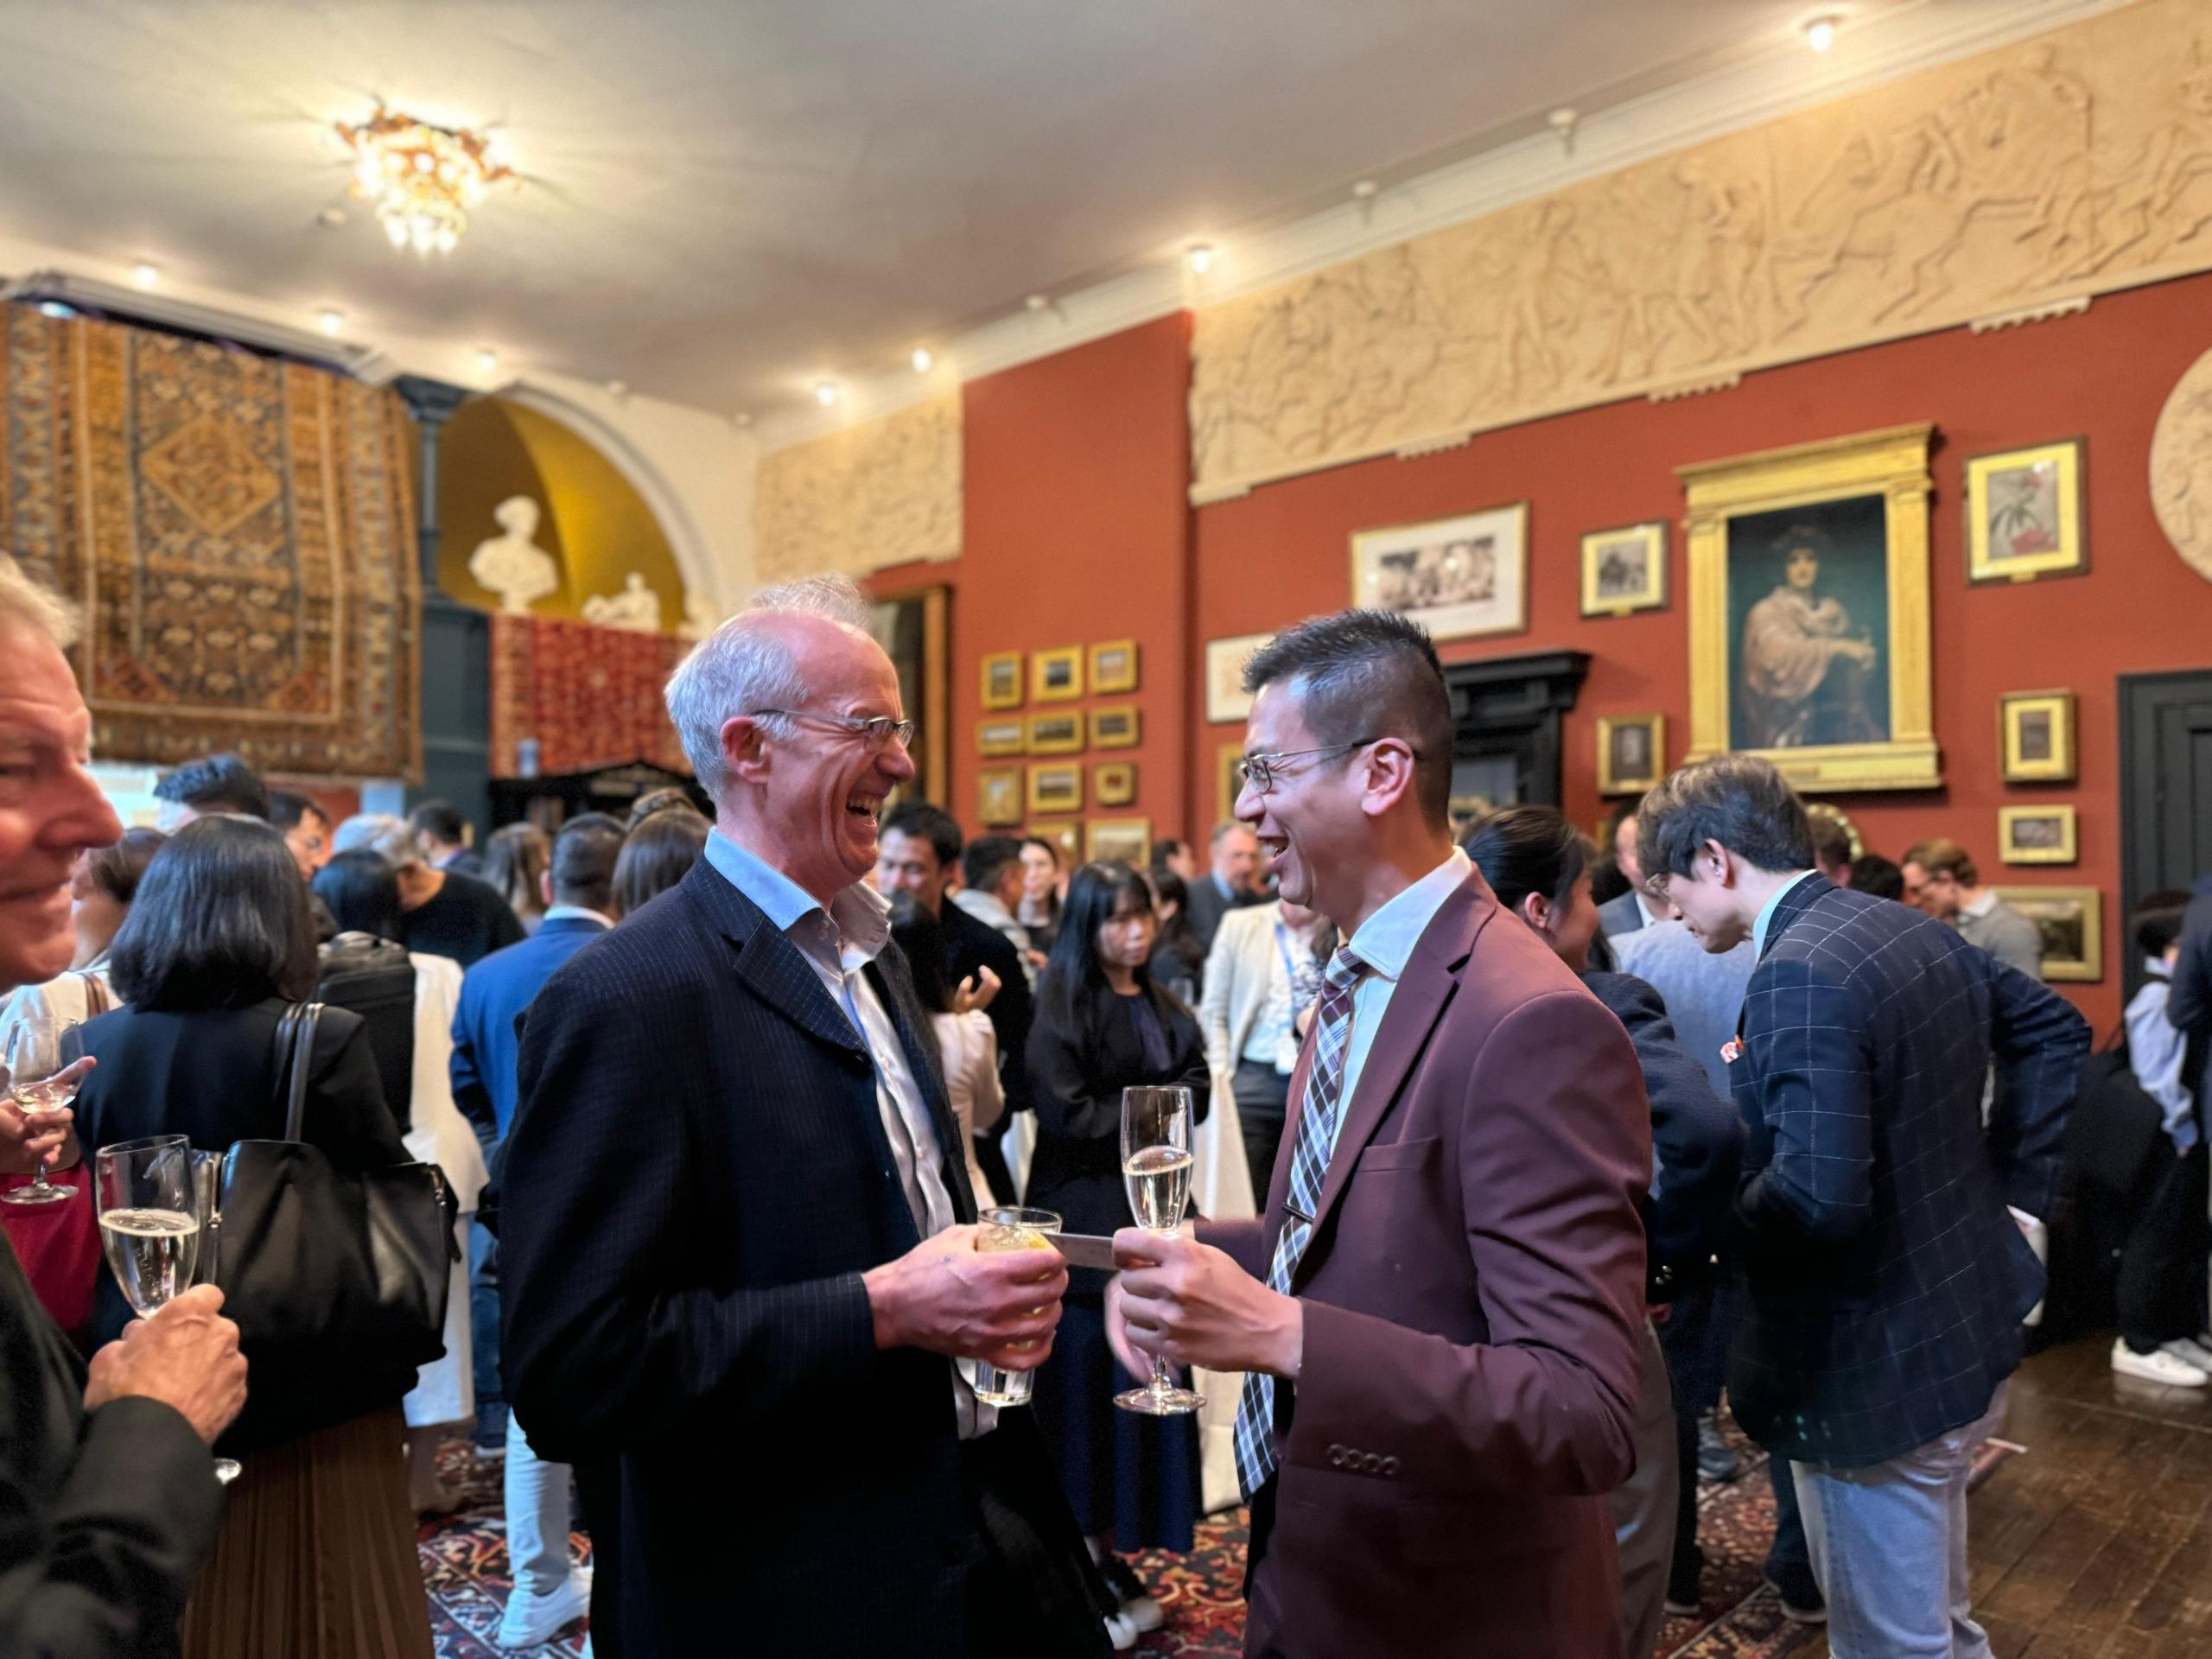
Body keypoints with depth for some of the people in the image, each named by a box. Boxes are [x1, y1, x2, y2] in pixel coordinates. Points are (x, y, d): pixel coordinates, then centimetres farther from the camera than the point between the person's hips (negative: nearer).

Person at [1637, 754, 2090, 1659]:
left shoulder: (1799, 974, -26)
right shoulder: (1915, 929, 3)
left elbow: (1819, 1197, -33)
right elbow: (2055, 1031, 16)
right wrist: (2014, 1188, 14)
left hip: (1877, 1373, -9)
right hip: (1966, 1333, 9)